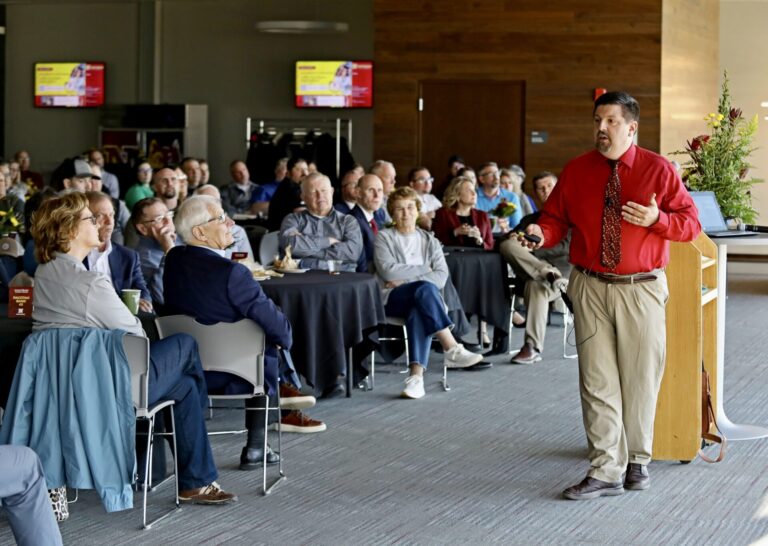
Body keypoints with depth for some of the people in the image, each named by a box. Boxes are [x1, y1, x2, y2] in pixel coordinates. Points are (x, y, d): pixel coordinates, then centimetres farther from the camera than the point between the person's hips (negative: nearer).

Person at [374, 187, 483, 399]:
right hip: (392, 300, -2)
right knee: (425, 288, -35)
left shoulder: (429, 240, 21)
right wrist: (425, 270, 0)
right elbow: (388, 271, -7)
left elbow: (442, 277, 4)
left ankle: (416, 374, -50)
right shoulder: (384, 238, 13)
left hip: (421, 299, 2)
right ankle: (452, 349, -41)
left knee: (418, 313, -37)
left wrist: (406, 280, -9)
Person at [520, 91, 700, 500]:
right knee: (597, 381, 0)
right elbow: (556, 218, 5)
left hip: (642, 290, -1)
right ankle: (606, 472, 3)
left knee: (640, 379, 9)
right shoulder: (575, 171, 5)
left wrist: (657, 219, -19)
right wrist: (542, 233, -17)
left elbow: (691, 224, 0)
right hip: (590, 288, 1)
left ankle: (638, 459, 27)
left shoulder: (658, 170, -1)